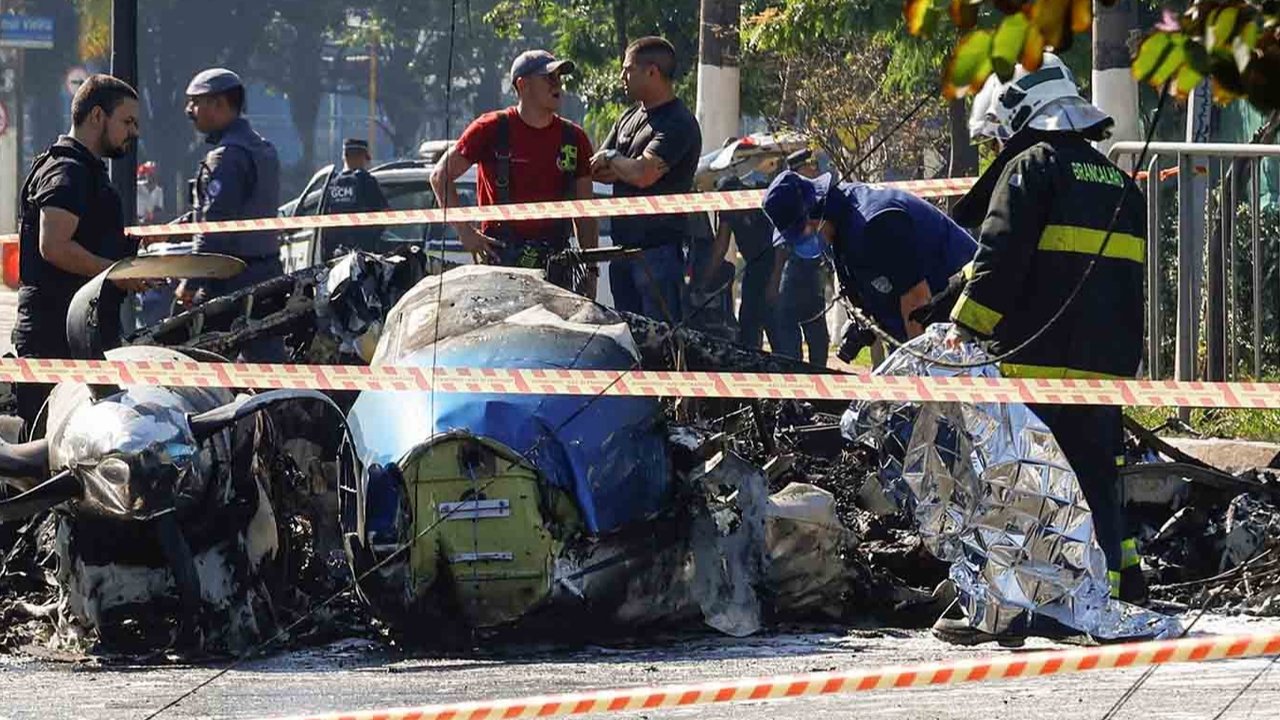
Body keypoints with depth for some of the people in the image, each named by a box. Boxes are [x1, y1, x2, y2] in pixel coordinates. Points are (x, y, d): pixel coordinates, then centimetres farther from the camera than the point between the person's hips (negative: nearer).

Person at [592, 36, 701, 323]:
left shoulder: (678, 124, -12)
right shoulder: (629, 118, 17)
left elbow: (643, 174, -23)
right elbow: (594, 169, 15)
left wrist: (611, 159, -4)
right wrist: (623, 169, -5)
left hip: (659, 248, -9)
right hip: (624, 244, 9)